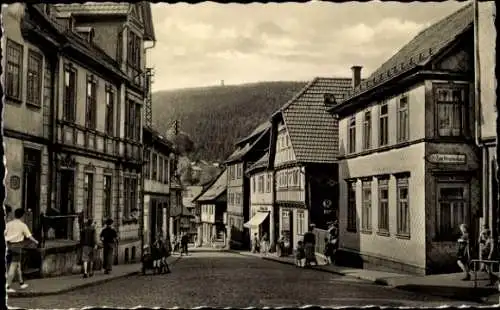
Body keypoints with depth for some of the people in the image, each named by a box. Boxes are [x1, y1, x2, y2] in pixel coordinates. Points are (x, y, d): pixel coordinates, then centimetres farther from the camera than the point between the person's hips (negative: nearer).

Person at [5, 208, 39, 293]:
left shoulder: (9, 224, 6)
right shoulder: (23, 225, -5)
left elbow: (4, 234, 1)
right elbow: (29, 236, -3)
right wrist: (35, 241, 14)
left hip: (9, 245, 6)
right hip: (17, 246, -6)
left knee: (18, 264, 19)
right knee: (13, 266, -3)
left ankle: (21, 283, 28)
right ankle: (8, 286, -6)